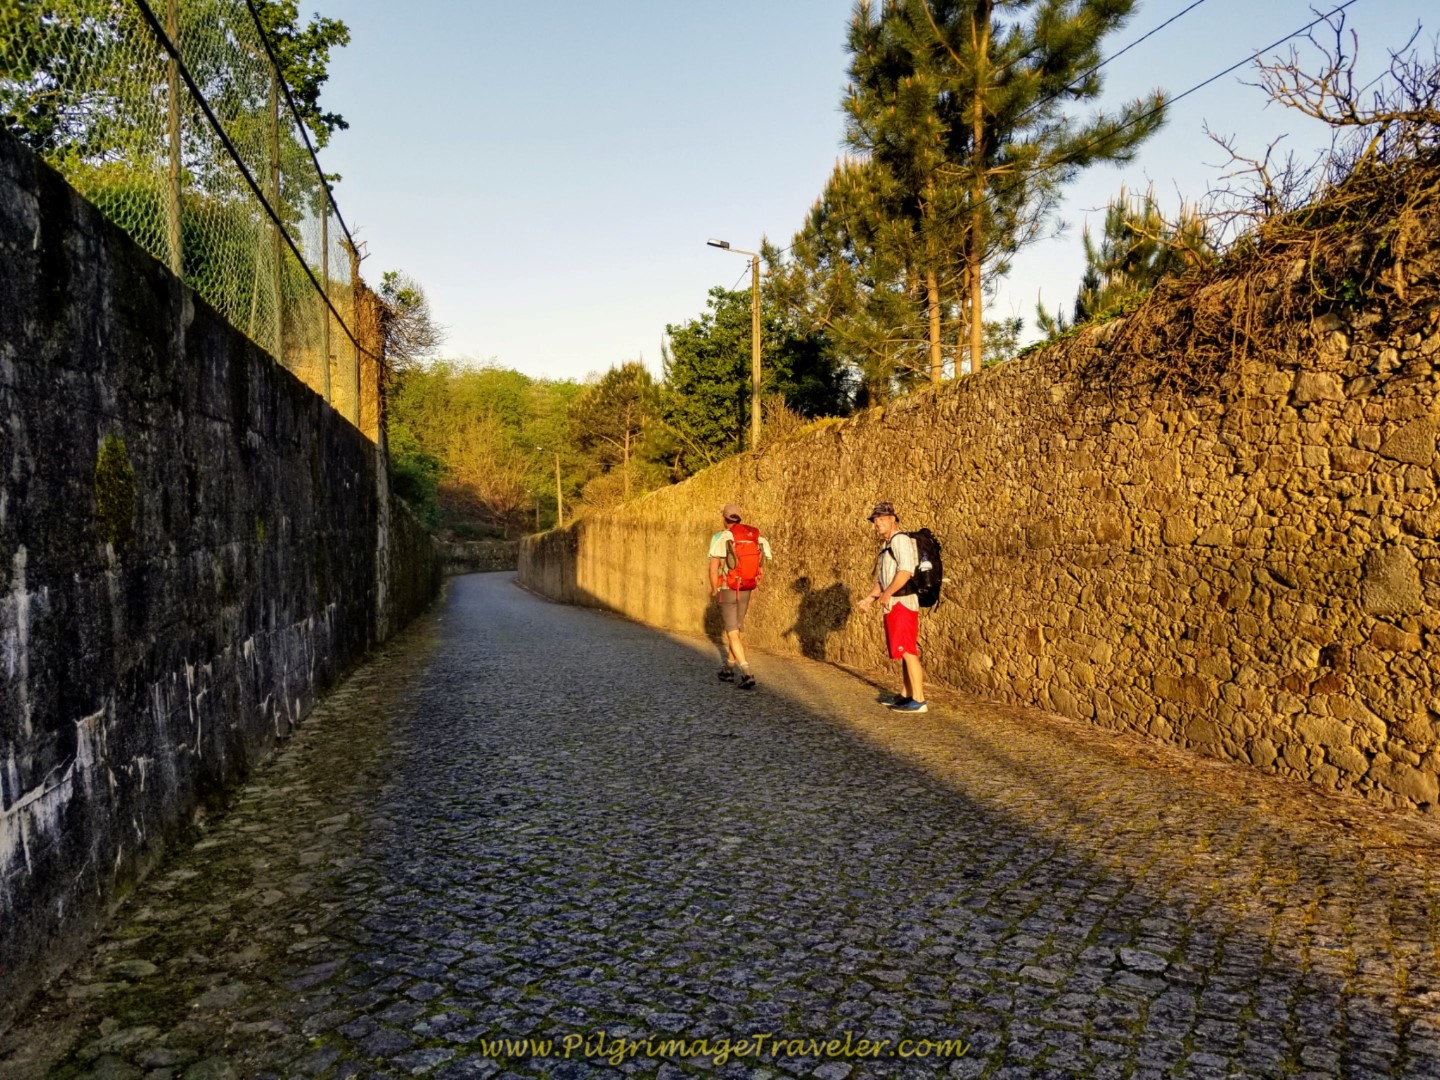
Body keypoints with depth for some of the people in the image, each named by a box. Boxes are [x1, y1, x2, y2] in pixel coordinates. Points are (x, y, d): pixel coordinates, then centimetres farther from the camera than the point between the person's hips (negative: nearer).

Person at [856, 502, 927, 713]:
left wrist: (888, 593, -30)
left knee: (908, 651, -11)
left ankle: (918, 701, -10)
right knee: (903, 652, 13)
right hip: (893, 606, 10)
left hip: (902, 603, -10)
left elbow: (906, 571, -23)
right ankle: (906, 695, 20)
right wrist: (869, 599, 17)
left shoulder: (900, 540, -10)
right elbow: (882, 580, 26)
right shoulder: (886, 546, 22)